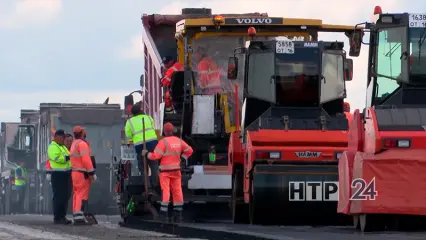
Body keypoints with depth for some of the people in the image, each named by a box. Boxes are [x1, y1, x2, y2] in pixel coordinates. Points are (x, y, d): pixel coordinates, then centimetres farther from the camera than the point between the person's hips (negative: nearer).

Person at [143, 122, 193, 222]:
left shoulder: (163, 142, -15)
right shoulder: (179, 141, 5)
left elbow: (155, 156, -16)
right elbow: (189, 150, 15)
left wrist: (147, 153, 0)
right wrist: (183, 158, 20)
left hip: (165, 170, -5)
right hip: (176, 170, 5)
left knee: (165, 191, -6)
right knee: (177, 191, 9)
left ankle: (164, 214, -11)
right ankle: (178, 214, 12)